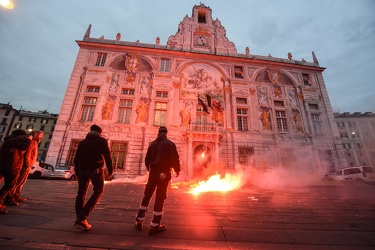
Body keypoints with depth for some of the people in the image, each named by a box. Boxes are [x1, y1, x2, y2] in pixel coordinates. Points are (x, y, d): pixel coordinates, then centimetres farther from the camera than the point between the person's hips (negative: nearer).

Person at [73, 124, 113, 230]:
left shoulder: (83, 142, 16)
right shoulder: (102, 141, 2)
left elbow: (76, 158, 15)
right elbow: (107, 156, -6)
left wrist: (77, 171, 21)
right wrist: (110, 170, -1)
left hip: (83, 169, 5)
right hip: (96, 169, -5)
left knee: (81, 193, 14)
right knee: (98, 192, 6)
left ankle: (80, 219, 13)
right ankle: (81, 218, -3)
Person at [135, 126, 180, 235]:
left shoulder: (152, 144, 7)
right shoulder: (170, 144, -5)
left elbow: (147, 159, 11)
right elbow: (175, 159, -11)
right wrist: (177, 170, 5)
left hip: (153, 172, 4)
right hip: (164, 173, -4)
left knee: (146, 196, 16)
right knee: (160, 198, 3)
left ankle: (139, 221, 28)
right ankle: (154, 226, 11)